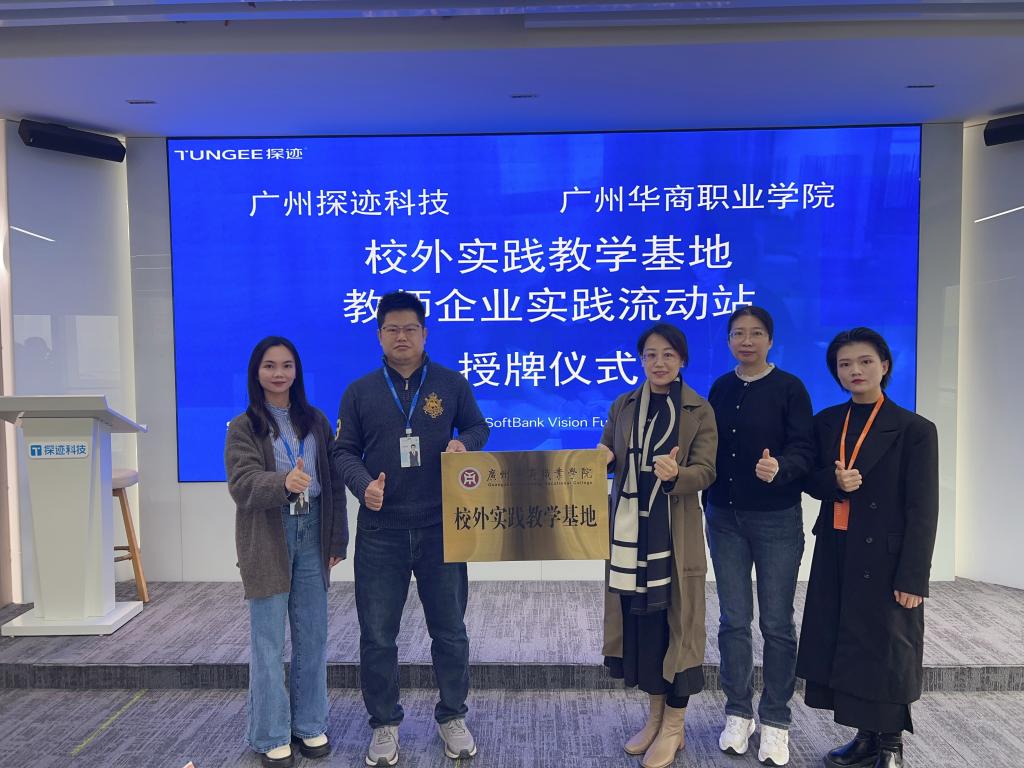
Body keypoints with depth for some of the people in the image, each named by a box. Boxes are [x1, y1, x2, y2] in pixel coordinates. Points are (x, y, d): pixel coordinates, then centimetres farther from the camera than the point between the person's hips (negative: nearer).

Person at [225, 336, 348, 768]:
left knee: (312, 636, 9)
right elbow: (243, 484, -15)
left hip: (312, 533, 3)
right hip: (267, 539, -3)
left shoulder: (315, 421, 8)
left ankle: (310, 725, 24)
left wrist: (338, 538, 4)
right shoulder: (243, 428, -1)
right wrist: (284, 482, -36)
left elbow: (333, 481, 8)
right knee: (268, 642, 4)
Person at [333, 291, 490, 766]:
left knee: (449, 628, 11)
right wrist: (364, 485, -15)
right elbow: (344, 451, 4)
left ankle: (452, 718, 31)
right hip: (380, 532, 1)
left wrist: (464, 444, -12)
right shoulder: (360, 392, 3)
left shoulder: (451, 383, 2)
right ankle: (384, 724, 28)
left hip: (440, 528, 0)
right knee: (377, 634, 8)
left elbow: (479, 428, 11)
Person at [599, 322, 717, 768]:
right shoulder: (623, 406, 9)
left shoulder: (699, 411, -2)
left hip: (673, 531, -3)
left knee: (674, 620, 3)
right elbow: (605, 456, 12)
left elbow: (706, 472, -9)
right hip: (629, 528, 4)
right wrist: (602, 459, -11)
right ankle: (654, 715, 27)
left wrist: (675, 474, -29)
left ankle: (674, 727, 18)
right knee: (639, 618, 9)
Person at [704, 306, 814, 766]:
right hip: (725, 518, 4)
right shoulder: (720, 389, 8)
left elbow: (804, 450, -13)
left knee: (776, 622, 5)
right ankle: (738, 713, 23)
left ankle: (775, 721, 19)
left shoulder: (789, 388, -5)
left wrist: (779, 468, -31)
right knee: (733, 619, 9)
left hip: (776, 520, -3)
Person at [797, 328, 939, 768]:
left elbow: (922, 511, -10)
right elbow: (810, 480, 10)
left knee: (884, 650, 5)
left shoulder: (914, 429, -7)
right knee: (843, 647, 10)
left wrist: (912, 578, -14)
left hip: (884, 559, -5)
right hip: (836, 556, 5)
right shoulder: (826, 422, 8)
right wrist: (834, 482, -13)